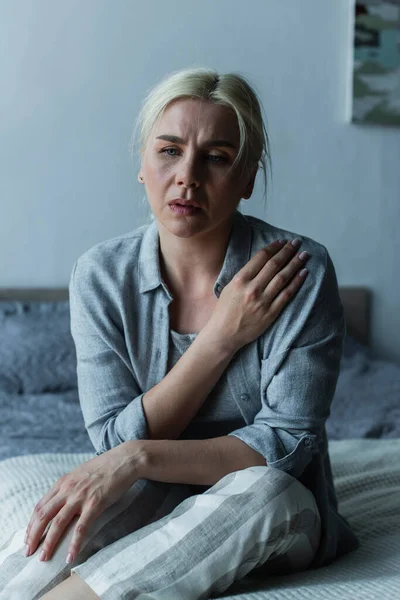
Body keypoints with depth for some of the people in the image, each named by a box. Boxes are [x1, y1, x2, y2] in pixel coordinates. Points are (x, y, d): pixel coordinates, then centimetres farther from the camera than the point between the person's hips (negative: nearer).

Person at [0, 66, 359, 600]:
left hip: (278, 517, 0)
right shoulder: (100, 275, -7)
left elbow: (287, 441, -18)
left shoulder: (300, 271, -15)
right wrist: (221, 337, -22)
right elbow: (115, 437, -11)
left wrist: (138, 456, -32)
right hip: (150, 500, 1)